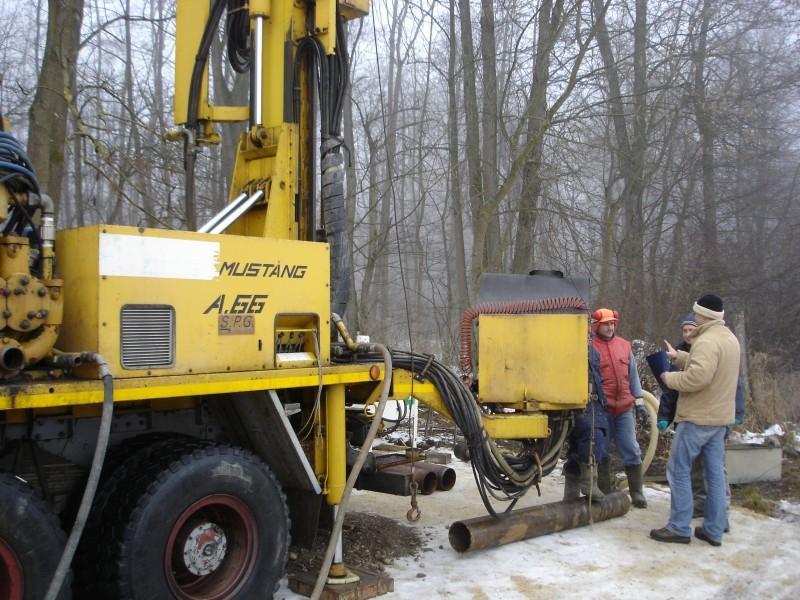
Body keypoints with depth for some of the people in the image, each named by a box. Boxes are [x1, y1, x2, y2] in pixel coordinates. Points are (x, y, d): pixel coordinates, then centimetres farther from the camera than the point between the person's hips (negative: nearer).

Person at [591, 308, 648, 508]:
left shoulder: (624, 345, 9)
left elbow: (632, 373, 15)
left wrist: (638, 397, 11)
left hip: (624, 408, 4)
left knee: (632, 450, 4)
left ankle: (637, 493, 14)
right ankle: (606, 493, 17)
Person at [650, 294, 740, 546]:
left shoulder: (707, 341, -20)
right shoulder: (730, 338, 12)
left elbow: (698, 377, -31)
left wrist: (670, 378, -16)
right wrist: (678, 356, 23)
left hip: (697, 418, -9)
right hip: (720, 417, 9)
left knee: (679, 470, 0)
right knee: (715, 472, 11)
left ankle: (679, 528, 4)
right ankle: (714, 530, 17)